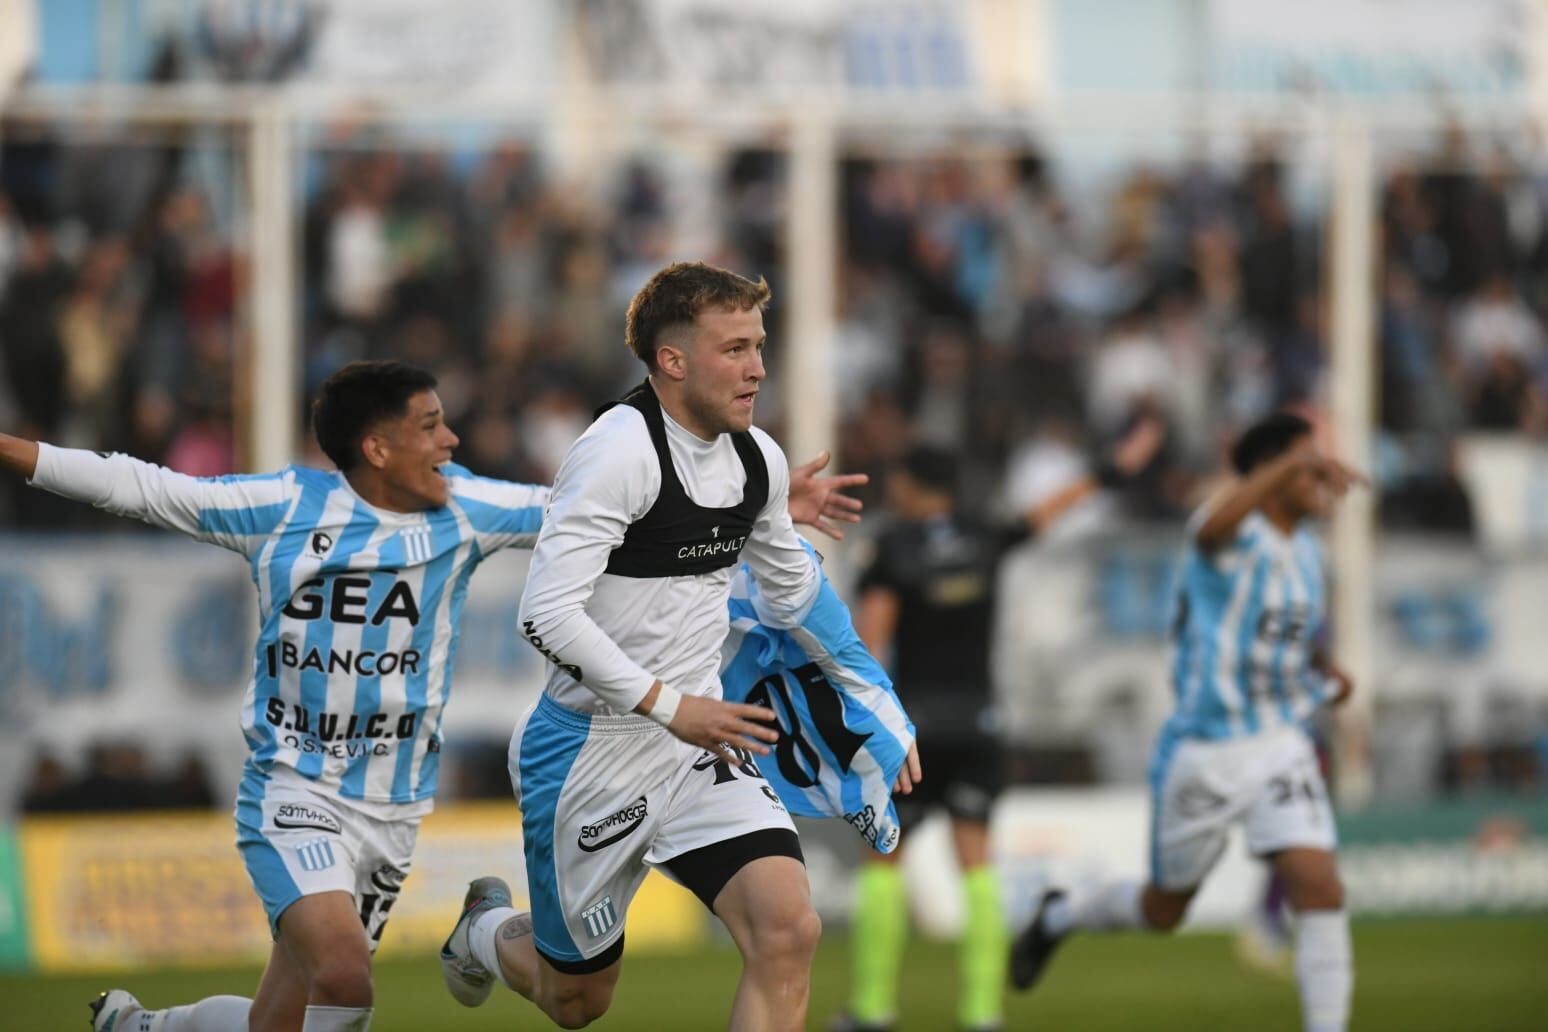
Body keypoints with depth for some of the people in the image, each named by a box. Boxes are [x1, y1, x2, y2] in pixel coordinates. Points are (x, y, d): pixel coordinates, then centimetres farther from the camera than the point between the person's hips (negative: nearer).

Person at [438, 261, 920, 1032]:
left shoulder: (759, 459, 3)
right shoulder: (621, 450, -21)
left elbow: (794, 593, 22)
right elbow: (547, 613, -28)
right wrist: (668, 705, -29)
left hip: (698, 741, 6)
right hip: (593, 750, -6)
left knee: (788, 931, -19)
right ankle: (485, 932, 48)